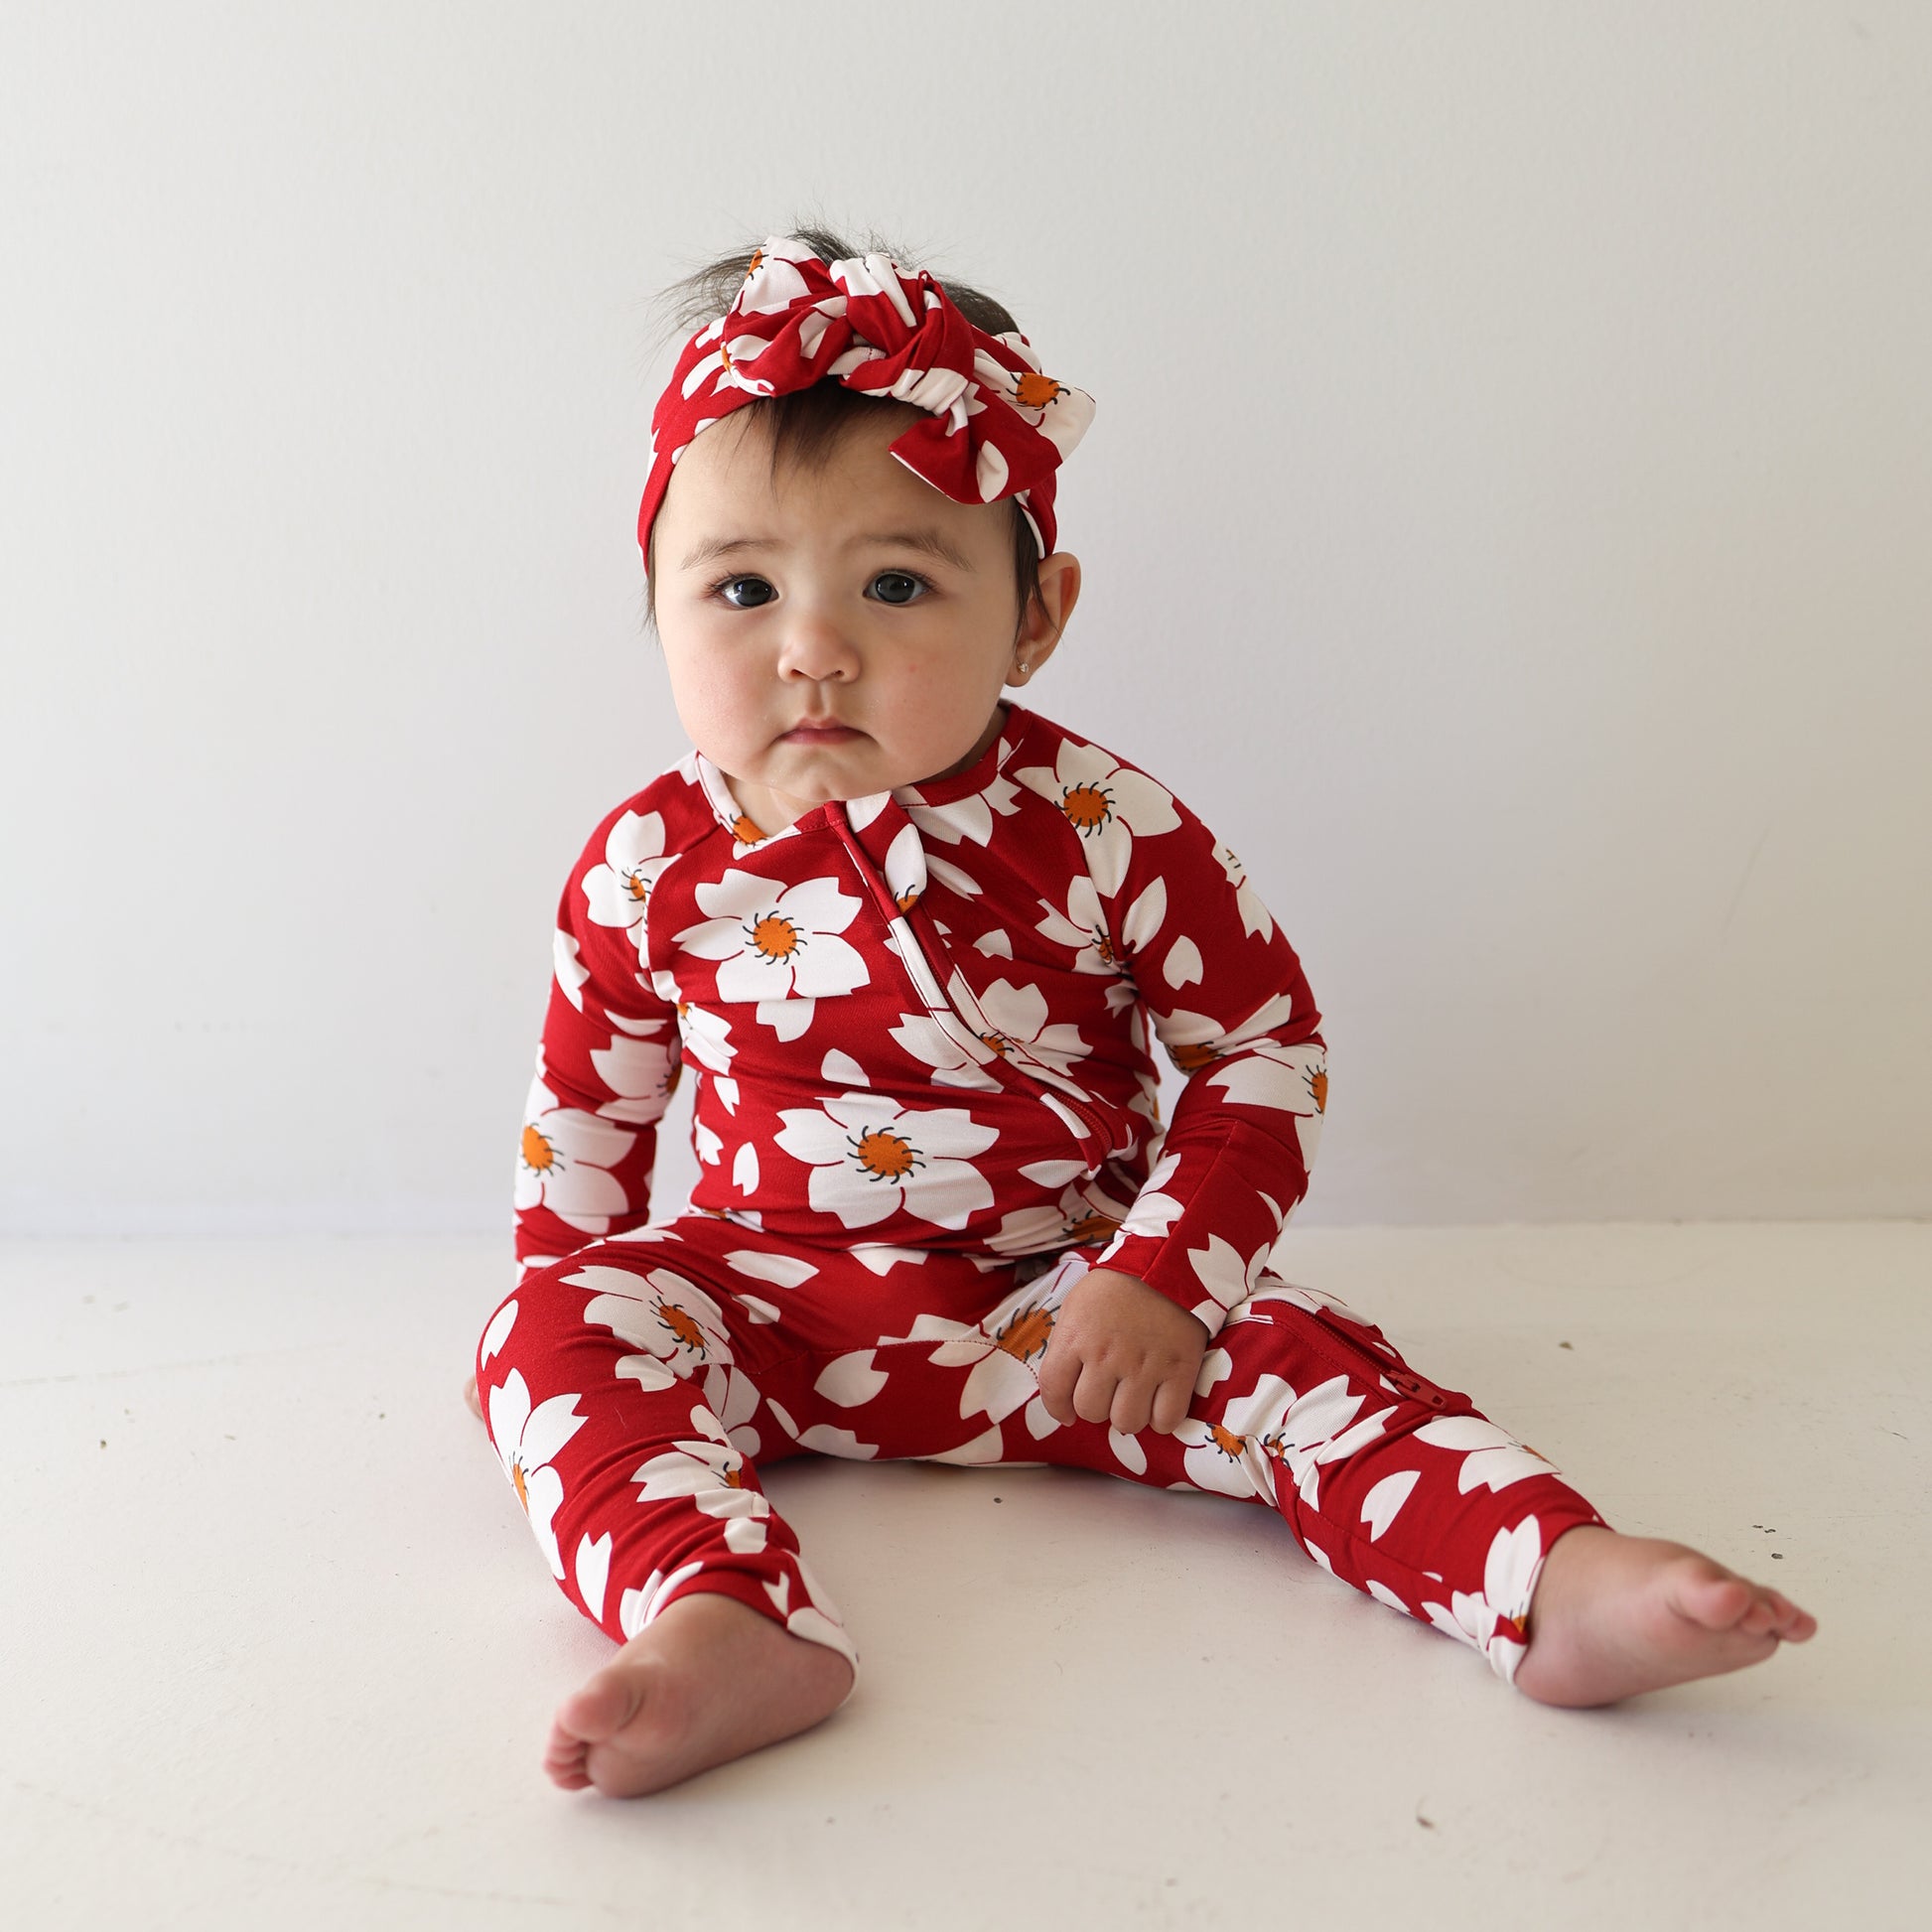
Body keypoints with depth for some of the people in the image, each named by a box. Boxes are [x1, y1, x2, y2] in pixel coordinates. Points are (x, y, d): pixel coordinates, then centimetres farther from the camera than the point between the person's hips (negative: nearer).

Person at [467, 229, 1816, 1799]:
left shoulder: (1103, 832, -13)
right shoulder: (650, 869, -7)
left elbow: (1265, 1049, -6)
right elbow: (588, 1108, 9)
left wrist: (1159, 1278, -15)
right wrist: (580, 1301, 10)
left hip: (1059, 1313, -1)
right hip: (762, 1300, 1)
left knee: (1279, 1352, -23)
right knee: (552, 1332, -24)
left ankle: (1560, 1580, -31)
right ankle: (722, 1628, -45)